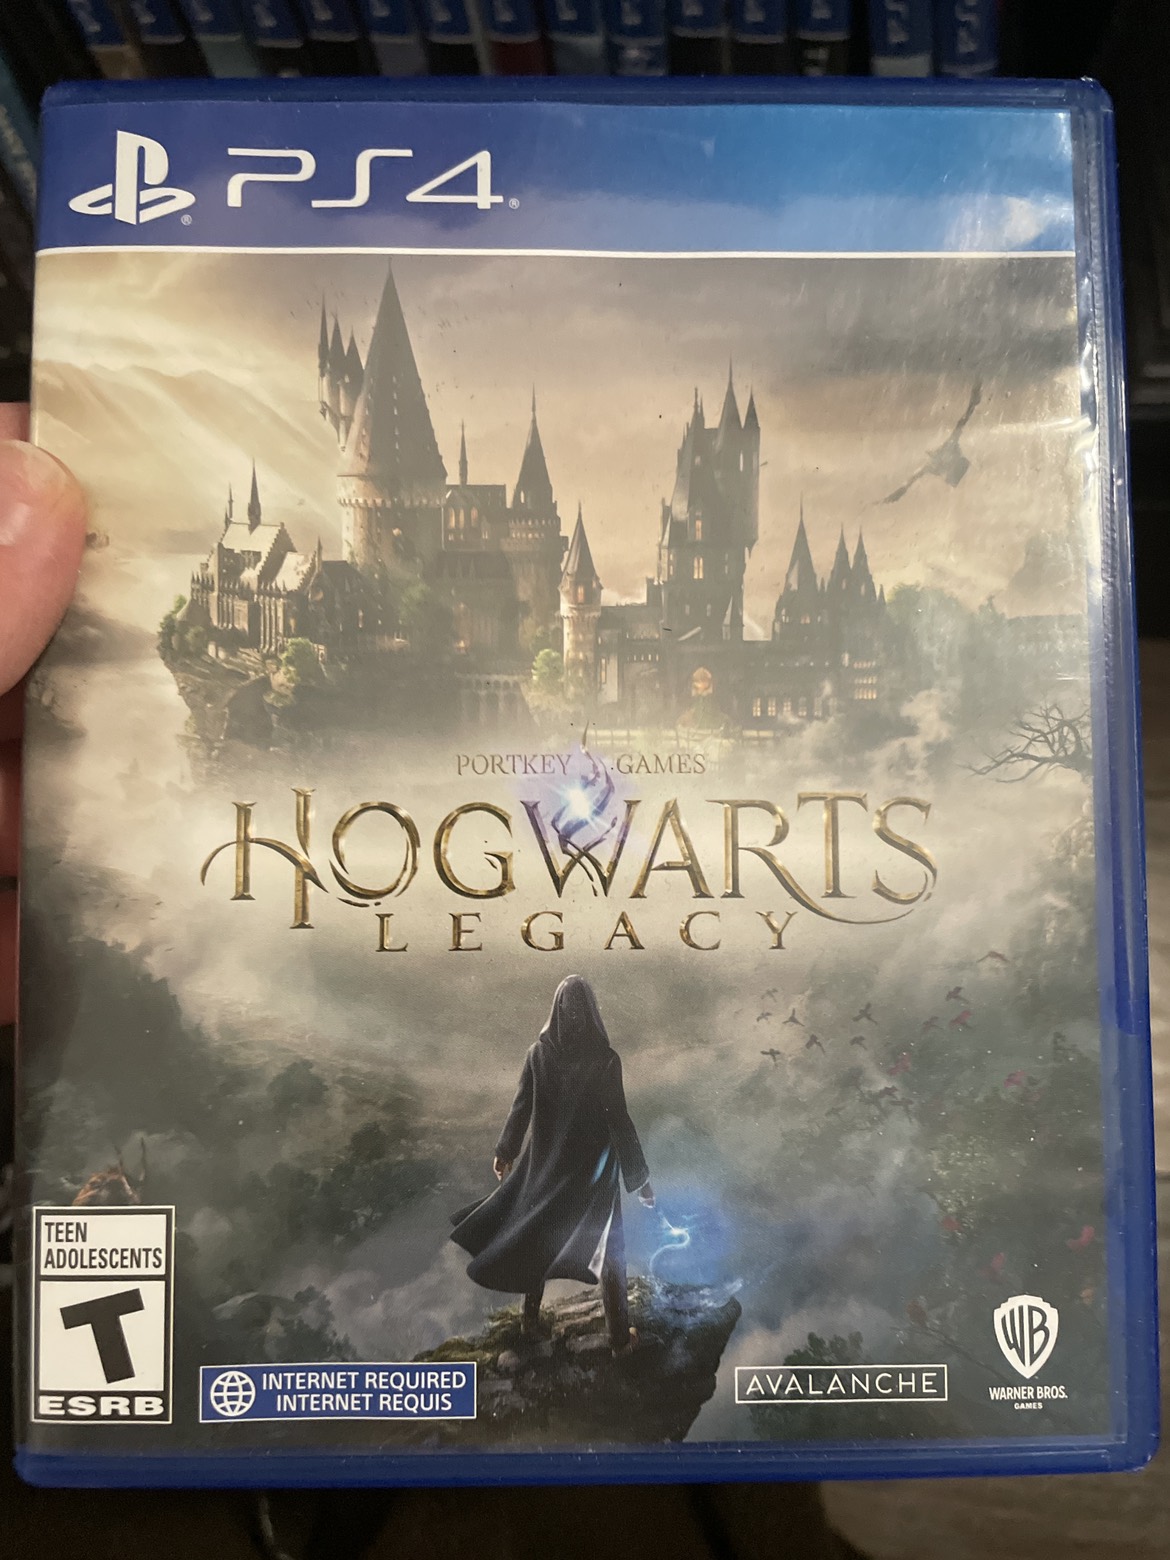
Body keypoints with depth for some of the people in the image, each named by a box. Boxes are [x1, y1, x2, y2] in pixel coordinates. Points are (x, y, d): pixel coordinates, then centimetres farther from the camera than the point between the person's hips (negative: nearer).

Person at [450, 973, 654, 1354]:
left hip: (546, 1162, 3)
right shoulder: (605, 1059, -20)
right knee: (609, 1247, 12)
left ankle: (531, 1318, 37)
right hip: (593, 1166, -3)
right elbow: (619, 1121, -18)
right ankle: (619, 1336, 20)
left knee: (536, 1235, 23)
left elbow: (520, 1108, -1)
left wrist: (505, 1150, 16)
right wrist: (640, 1178, -9)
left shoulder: (538, 1053, -10)